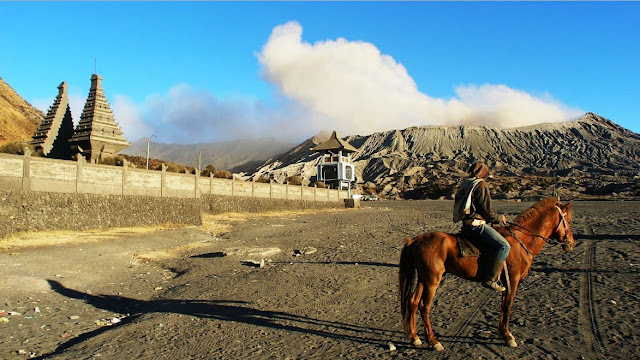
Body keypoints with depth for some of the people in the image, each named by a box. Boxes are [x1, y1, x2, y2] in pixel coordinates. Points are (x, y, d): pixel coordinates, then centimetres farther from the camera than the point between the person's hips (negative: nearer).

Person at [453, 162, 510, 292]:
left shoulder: (464, 184, 18)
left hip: (466, 225, 10)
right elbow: (487, 210, -12)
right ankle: (489, 279, -17)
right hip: (477, 225, -10)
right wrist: (499, 218, 6)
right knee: (504, 246, -16)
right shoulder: (481, 185, -8)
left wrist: (494, 218, 24)